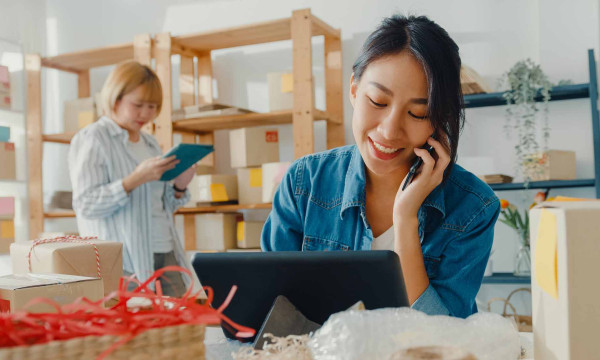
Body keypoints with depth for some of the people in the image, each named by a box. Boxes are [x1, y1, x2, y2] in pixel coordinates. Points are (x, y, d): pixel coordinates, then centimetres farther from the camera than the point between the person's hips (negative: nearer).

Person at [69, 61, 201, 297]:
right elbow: (86, 205, -14)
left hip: (166, 254, 6)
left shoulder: (150, 143, 17)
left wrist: (179, 187, 1)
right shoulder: (90, 140, -4)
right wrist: (136, 179, -23)